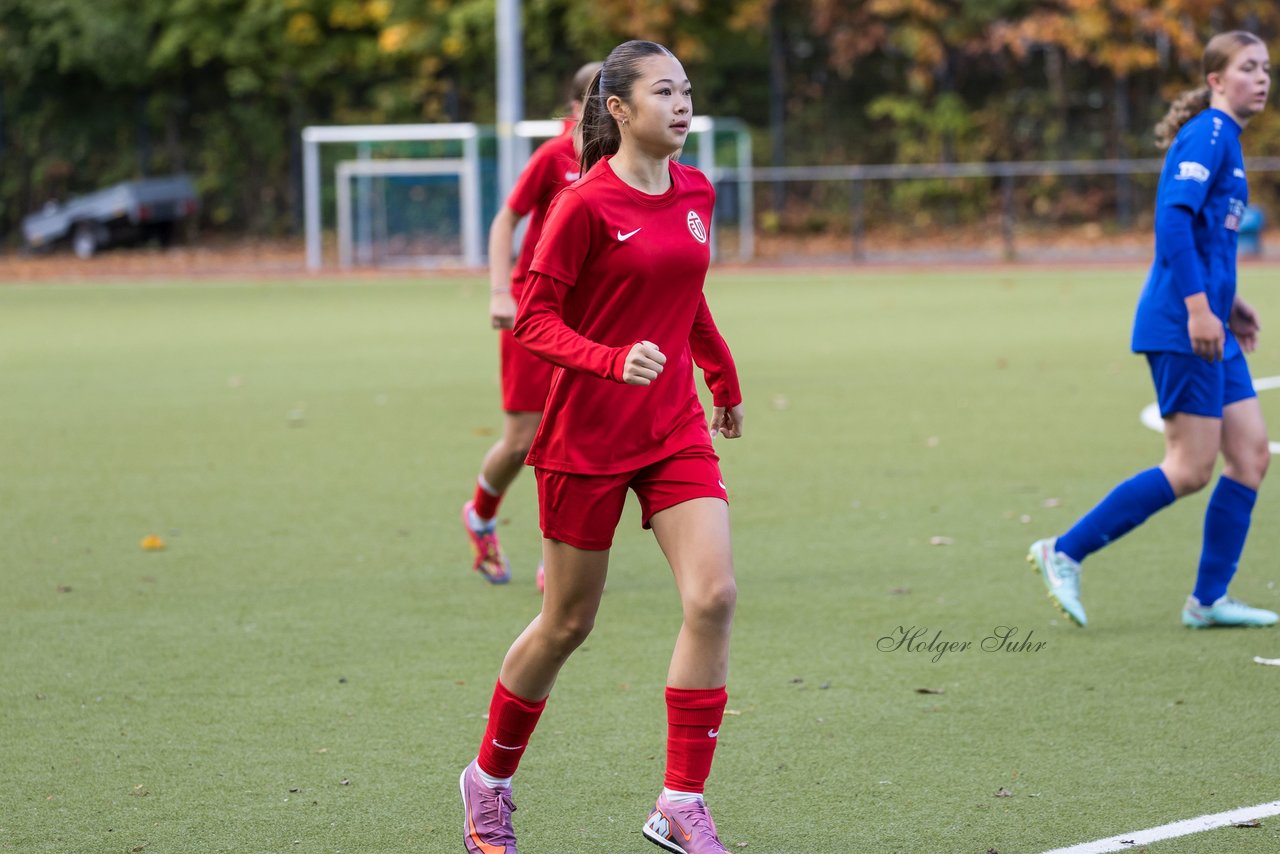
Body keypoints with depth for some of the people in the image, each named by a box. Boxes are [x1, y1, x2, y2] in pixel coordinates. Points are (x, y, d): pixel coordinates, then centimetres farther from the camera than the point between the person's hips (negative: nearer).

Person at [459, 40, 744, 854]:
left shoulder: (695, 193, 6)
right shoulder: (586, 204, -14)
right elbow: (535, 318, -14)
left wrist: (726, 378, 31)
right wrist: (613, 361, -29)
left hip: (675, 427, 5)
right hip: (587, 433, -5)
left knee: (713, 594, -14)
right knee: (568, 623, 6)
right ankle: (490, 779, 30)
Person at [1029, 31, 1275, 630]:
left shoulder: (1224, 139, 18)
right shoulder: (1208, 134, -12)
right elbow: (1174, 216, -22)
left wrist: (1228, 301, 23)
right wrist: (1198, 306, -26)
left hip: (1209, 326, 10)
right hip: (1182, 327, -10)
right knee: (1191, 469, -8)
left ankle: (1209, 599, 11)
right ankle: (1064, 553, 0)